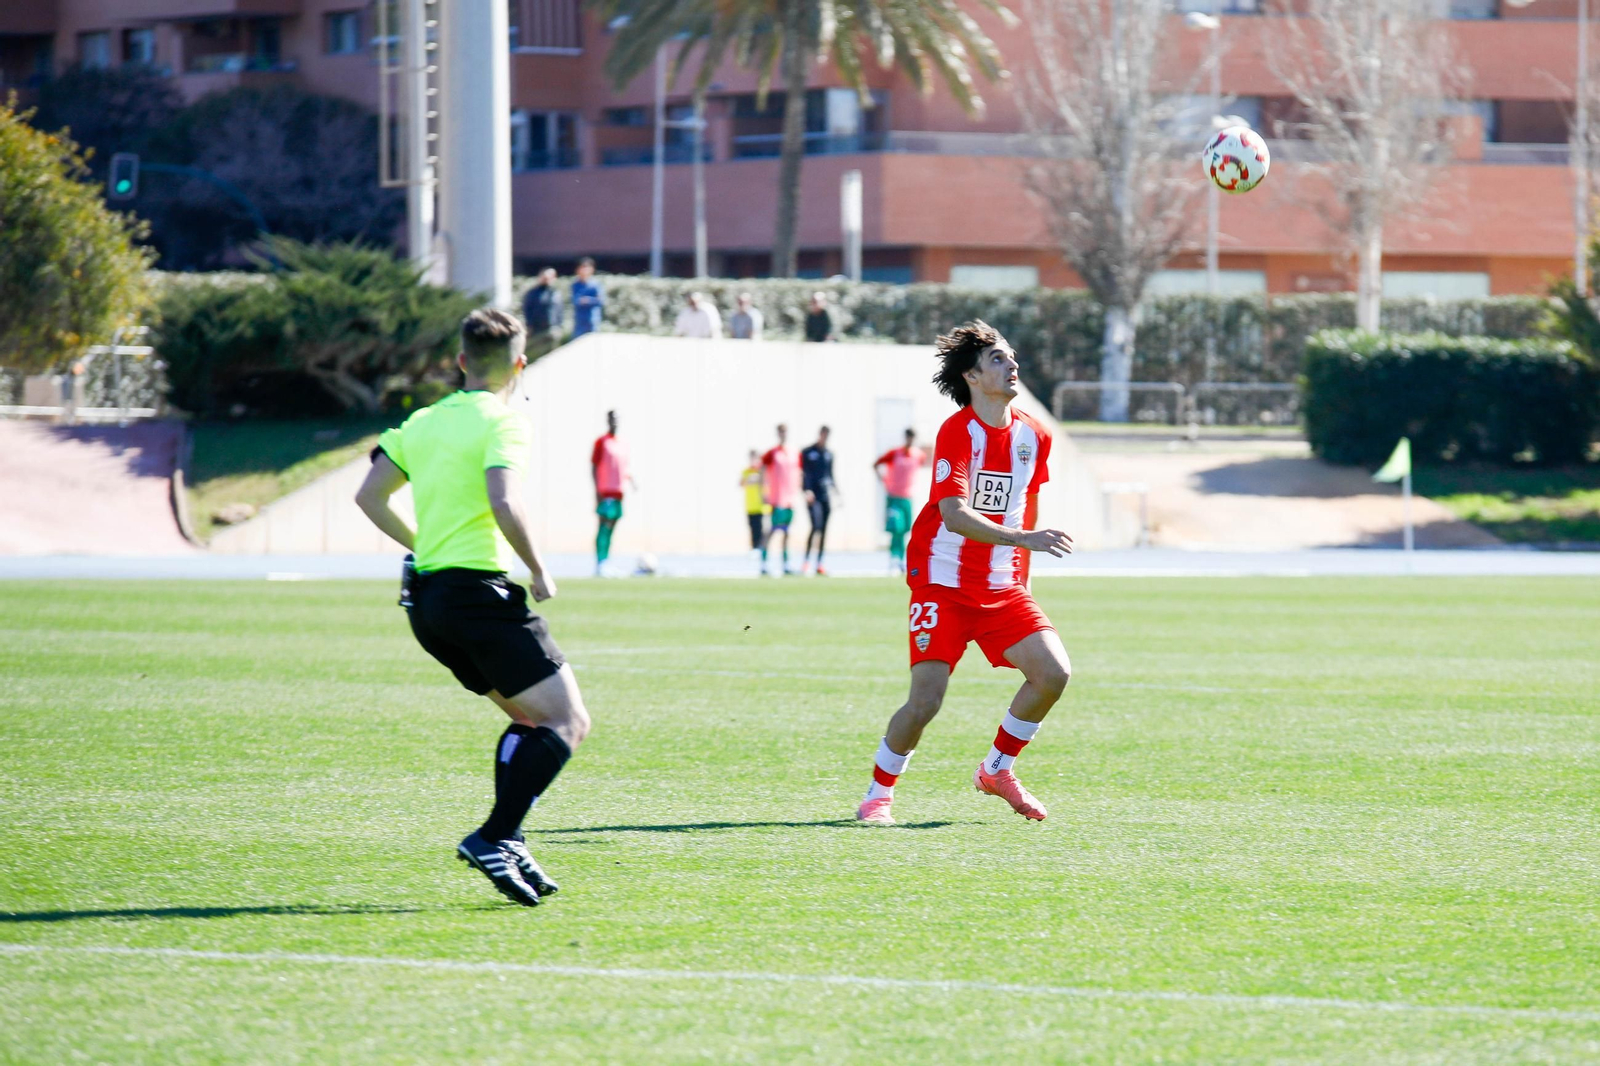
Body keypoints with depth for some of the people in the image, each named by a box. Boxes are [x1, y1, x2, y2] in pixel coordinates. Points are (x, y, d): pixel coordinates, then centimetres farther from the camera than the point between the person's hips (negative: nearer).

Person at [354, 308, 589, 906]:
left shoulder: (423, 422, 15)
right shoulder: (503, 424, -8)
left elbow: (369, 497, 16)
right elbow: (504, 504, -23)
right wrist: (538, 571, -10)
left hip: (425, 598, 8)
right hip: (480, 592, -8)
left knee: (528, 717, 19)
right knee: (568, 722, -6)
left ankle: (507, 843, 5)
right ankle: (493, 838, -19)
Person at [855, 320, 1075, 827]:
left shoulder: (1032, 436, 5)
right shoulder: (957, 432, -15)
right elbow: (954, 515, -26)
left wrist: (1021, 580, 21)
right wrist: (1025, 538, -36)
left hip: (1001, 586, 6)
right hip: (943, 584, -6)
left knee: (1054, 672, -11)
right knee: (925, 700, -13)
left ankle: (996, 770, 11)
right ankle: (877, 795, 9)